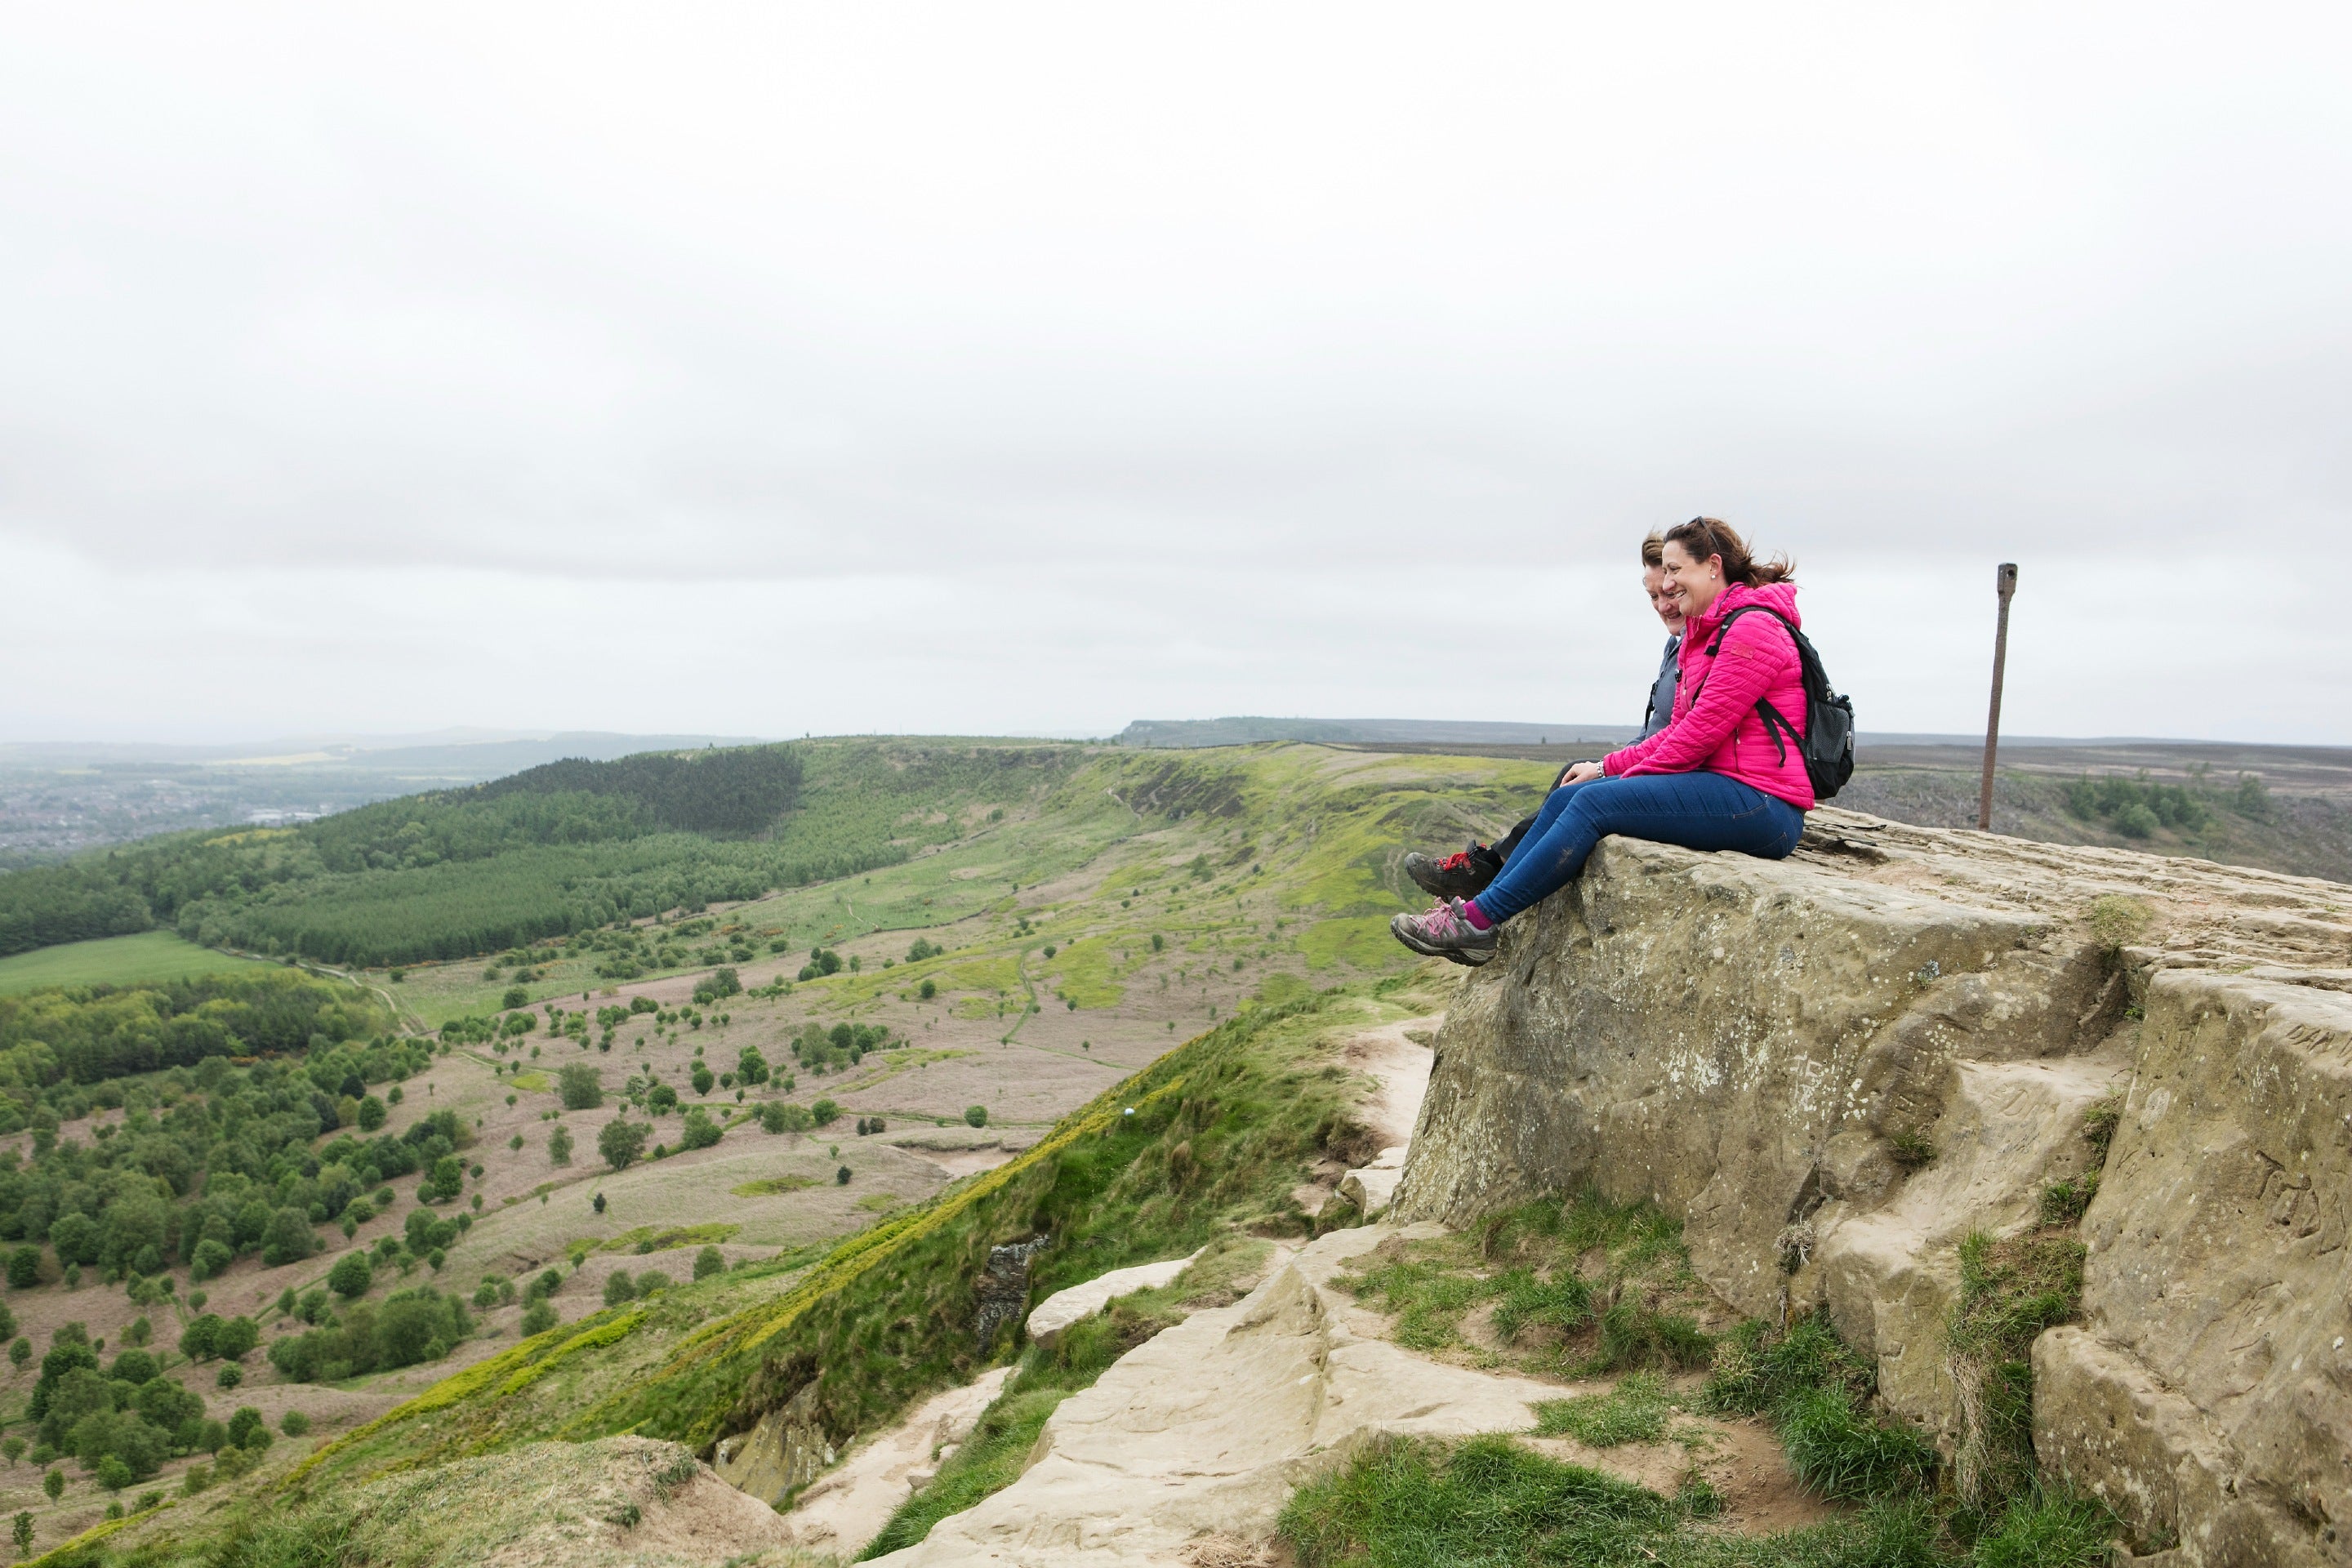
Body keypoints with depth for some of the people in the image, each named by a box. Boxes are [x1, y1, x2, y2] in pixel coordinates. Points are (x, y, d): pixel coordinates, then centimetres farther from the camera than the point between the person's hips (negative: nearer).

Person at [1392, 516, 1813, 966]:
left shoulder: (1753, 627, -12)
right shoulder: (1704, 634, 21)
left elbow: (1703, 729, -17)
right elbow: (1680, 730, 19)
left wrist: (1631, 777, -8)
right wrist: (1606, 768, 10)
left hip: (1760, 803, -9)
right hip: (1724, 788, 9)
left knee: (1595, 803, -21)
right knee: (1568, 796, -3)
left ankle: (1480, 921, -18)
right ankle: (1478, 910, -5)